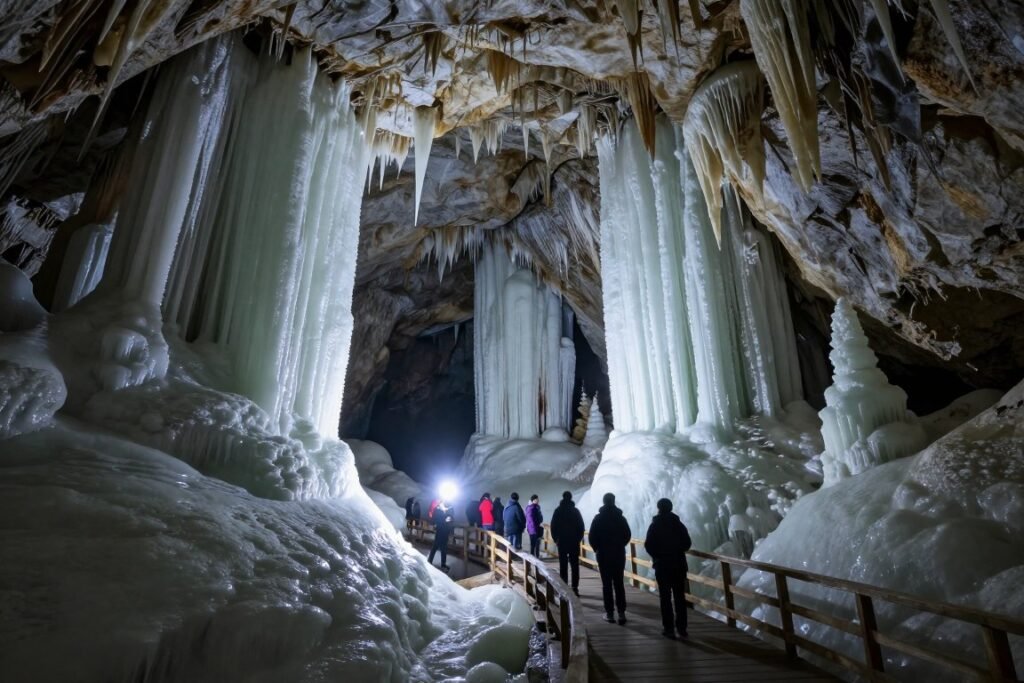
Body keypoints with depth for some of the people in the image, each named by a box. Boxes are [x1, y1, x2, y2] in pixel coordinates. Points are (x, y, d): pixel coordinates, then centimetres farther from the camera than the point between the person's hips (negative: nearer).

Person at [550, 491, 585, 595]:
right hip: (574, 541, 1)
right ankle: (575, 588, 0)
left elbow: (553, 526, -3)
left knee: (563, 565, 4)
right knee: (575, 565, 5)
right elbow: (582, 526, 0)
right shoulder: (575, 511, 0)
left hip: (562, 541, 0)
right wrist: (579, 538, 9)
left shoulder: (558, 510, -2)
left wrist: (555, 538, 6)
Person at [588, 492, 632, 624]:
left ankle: (609, 613, 4)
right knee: (619, 583, 8)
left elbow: (592, 537, -9)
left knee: (607, 584, 3)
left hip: (603, 554, -2)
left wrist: (597, 548, 8)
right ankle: (621, 612, 4)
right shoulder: (621, 518, 0)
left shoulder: (598, 518, -7)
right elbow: (628, 535, 2)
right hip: (619, 554, 2)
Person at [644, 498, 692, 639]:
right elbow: (687, 544, 2)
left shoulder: (655, 525, -9)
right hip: (679, 565, 3)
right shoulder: (679, 524, 1)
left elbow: (648, 545, -11)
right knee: (680, 597, 11)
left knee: (666, 597, 3)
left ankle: (669, 628, 3)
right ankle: (682, 628, 14)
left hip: (662, 565, -3)